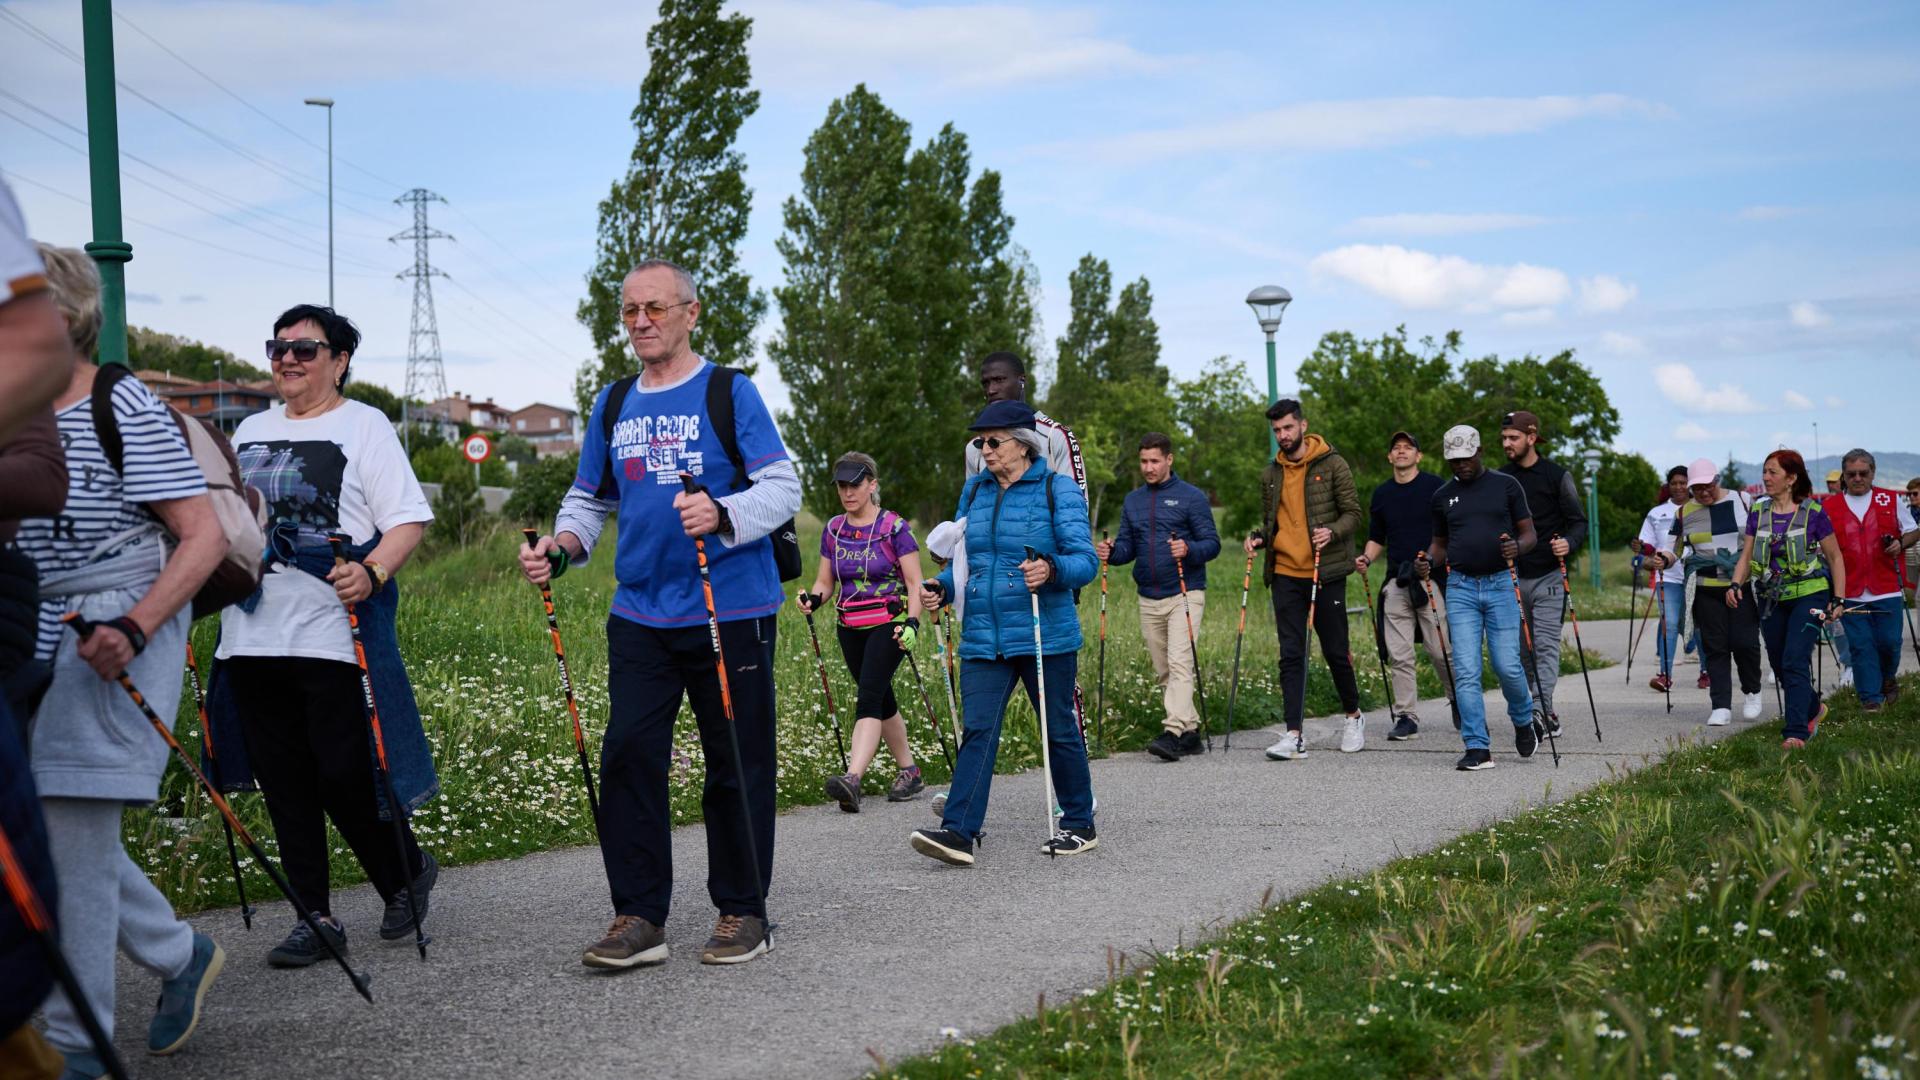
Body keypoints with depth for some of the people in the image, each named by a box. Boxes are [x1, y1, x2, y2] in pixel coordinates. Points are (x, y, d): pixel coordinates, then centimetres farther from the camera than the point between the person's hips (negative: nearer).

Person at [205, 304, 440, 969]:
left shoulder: (364, 425, 0)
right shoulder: (250, 431, 19)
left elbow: (410, 519, -7)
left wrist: (372, 571, -24)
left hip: (333, 634, -6)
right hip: (252, 634, 6)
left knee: (344, 776, -6)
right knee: (283, 782, 6)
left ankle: (406, 872, 20)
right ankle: (314, 919, 15)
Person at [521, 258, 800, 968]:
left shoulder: (730, 392, -1)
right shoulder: (612, 405, 14)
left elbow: (783, 487, -7)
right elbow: (589, 499, 21)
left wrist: (722, 515, -26)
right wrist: (559, 547, 1)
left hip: (731, 613, -4)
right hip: (640, 616, 4)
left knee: (736, 764, 2)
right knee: (628, 756, -1)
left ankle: (742, 911, 15)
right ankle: (638, 917, 6)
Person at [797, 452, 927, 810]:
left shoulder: (895, 528, -7)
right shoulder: (833, 530, 8)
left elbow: (914, 583, -7)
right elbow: (825, 581, 12)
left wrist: (912, 623, -21)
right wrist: (812, 599, -10)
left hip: (887, 625, -6)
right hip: (850, 629, 6)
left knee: (868, 700, -18)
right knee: (882, 701, 13)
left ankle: (853, 779, -30)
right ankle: (909, 771, 27)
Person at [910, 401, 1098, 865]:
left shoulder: (1058, 490, -3)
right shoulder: (974, 491, 13)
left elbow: (1085, 560, -10)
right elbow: (962, 560, 20)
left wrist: (1050, 570, -30)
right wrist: (940, 588, 0)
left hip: (1045, 636, -4)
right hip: (983, 636, 4)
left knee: (1059, 730, 7)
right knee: (977, 731, -7)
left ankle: (1079, 824, 22)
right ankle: (959, 831, -13)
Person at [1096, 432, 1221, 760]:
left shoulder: (1191, 497, -1)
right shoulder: (1132, 500, 14)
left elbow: (1212, 543, -4)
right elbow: (1127, 547, 15)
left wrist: (1188, 549, -25)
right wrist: (1111, 552, -8)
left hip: (1185, 594, -6)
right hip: (1149, 599, 6)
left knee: (1179, 663, -17)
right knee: (1162, 671, 8)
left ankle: (1173, 732, -24)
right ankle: (1190, 730, 17)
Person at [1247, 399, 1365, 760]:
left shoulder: (1332, 464, -2)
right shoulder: (1271, 474, 12)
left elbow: (1353, 513, -2)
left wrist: (1333, 531, -21)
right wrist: (1259, 538, 2)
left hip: (1326, 573, -4)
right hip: (1285, 574, 4)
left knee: (1335, 651, 5)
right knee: (1291, 655, -1)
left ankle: (1354, 717, 28)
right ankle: (1294, 734, -2)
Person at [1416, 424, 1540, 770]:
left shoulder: (1505, 485, 5)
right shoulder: (1443, 495, 12)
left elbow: (1530, 534, 6)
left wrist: (1518, 547, -16)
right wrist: (1428, 561, -1)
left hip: (1500, 585, -2)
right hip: (1460, 588, 2)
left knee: (1507, 665, -4)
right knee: (1466, 671, -6)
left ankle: (1524, 722, 26)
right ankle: (1477, 748, -3)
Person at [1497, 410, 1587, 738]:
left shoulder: (1557, 476, 0)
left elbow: (1579, 522, 1)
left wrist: (1569, 543, -19)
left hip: (1548, 576, -4)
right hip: (1511, 577, 4)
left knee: (1546, 645, -10)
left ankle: (1542, 710, -16)